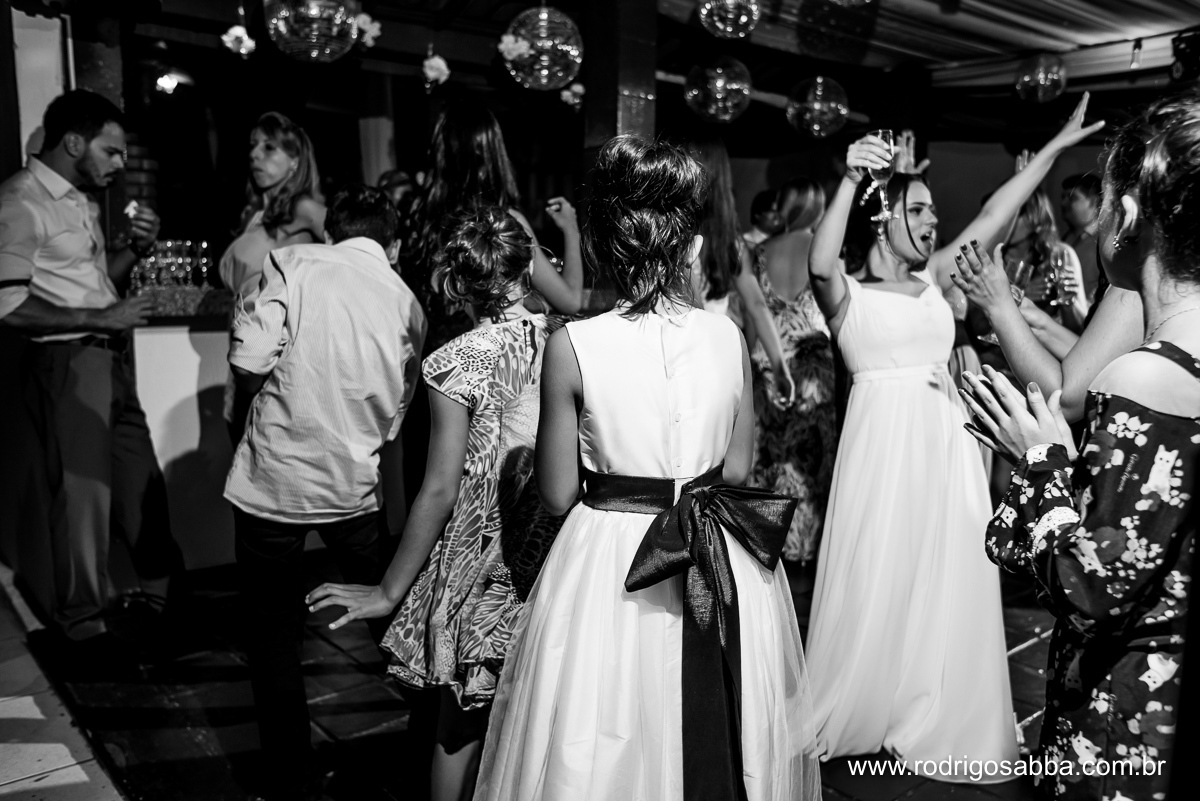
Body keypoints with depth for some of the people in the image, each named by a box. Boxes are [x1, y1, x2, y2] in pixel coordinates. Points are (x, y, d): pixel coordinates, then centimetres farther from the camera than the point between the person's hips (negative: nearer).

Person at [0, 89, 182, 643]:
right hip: (66, 364, -8)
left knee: (142, 482, 15)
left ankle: (160, 594, 32)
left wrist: (135, 249, 6)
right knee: (82, 494, 3)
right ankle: (84, 626, 21)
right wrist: (100, 318, -19)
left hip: (111, 358, 8)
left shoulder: (83, 199, 12)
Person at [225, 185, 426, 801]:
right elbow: (396, 416, 7)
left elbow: (248, 364, -14)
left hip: (275, 479, -2)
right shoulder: (407, 301, 5)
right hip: (357, 486, 3)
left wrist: (266, 392, 5)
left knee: (273, 637, 14)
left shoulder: (294, 263, -5)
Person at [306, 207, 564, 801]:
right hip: (557, 558, 4)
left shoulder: (456, 363, -14)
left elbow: (440, 491, -13)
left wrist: (389, 591, -5)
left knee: (461, 725, 17)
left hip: (483, 567, -4)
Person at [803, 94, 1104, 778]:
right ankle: (866, 709, 26)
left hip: (947, 444, 5)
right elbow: (820, 263, -24)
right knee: (878, 585, 5)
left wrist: (1056, 146, 9)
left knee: (948, 584, 11)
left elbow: (994, 217, 10)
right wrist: (851, 180, -29)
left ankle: (940, 720, 28)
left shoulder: (934, 279, 12)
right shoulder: (847, 293, -2)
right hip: (883, 443, -5)